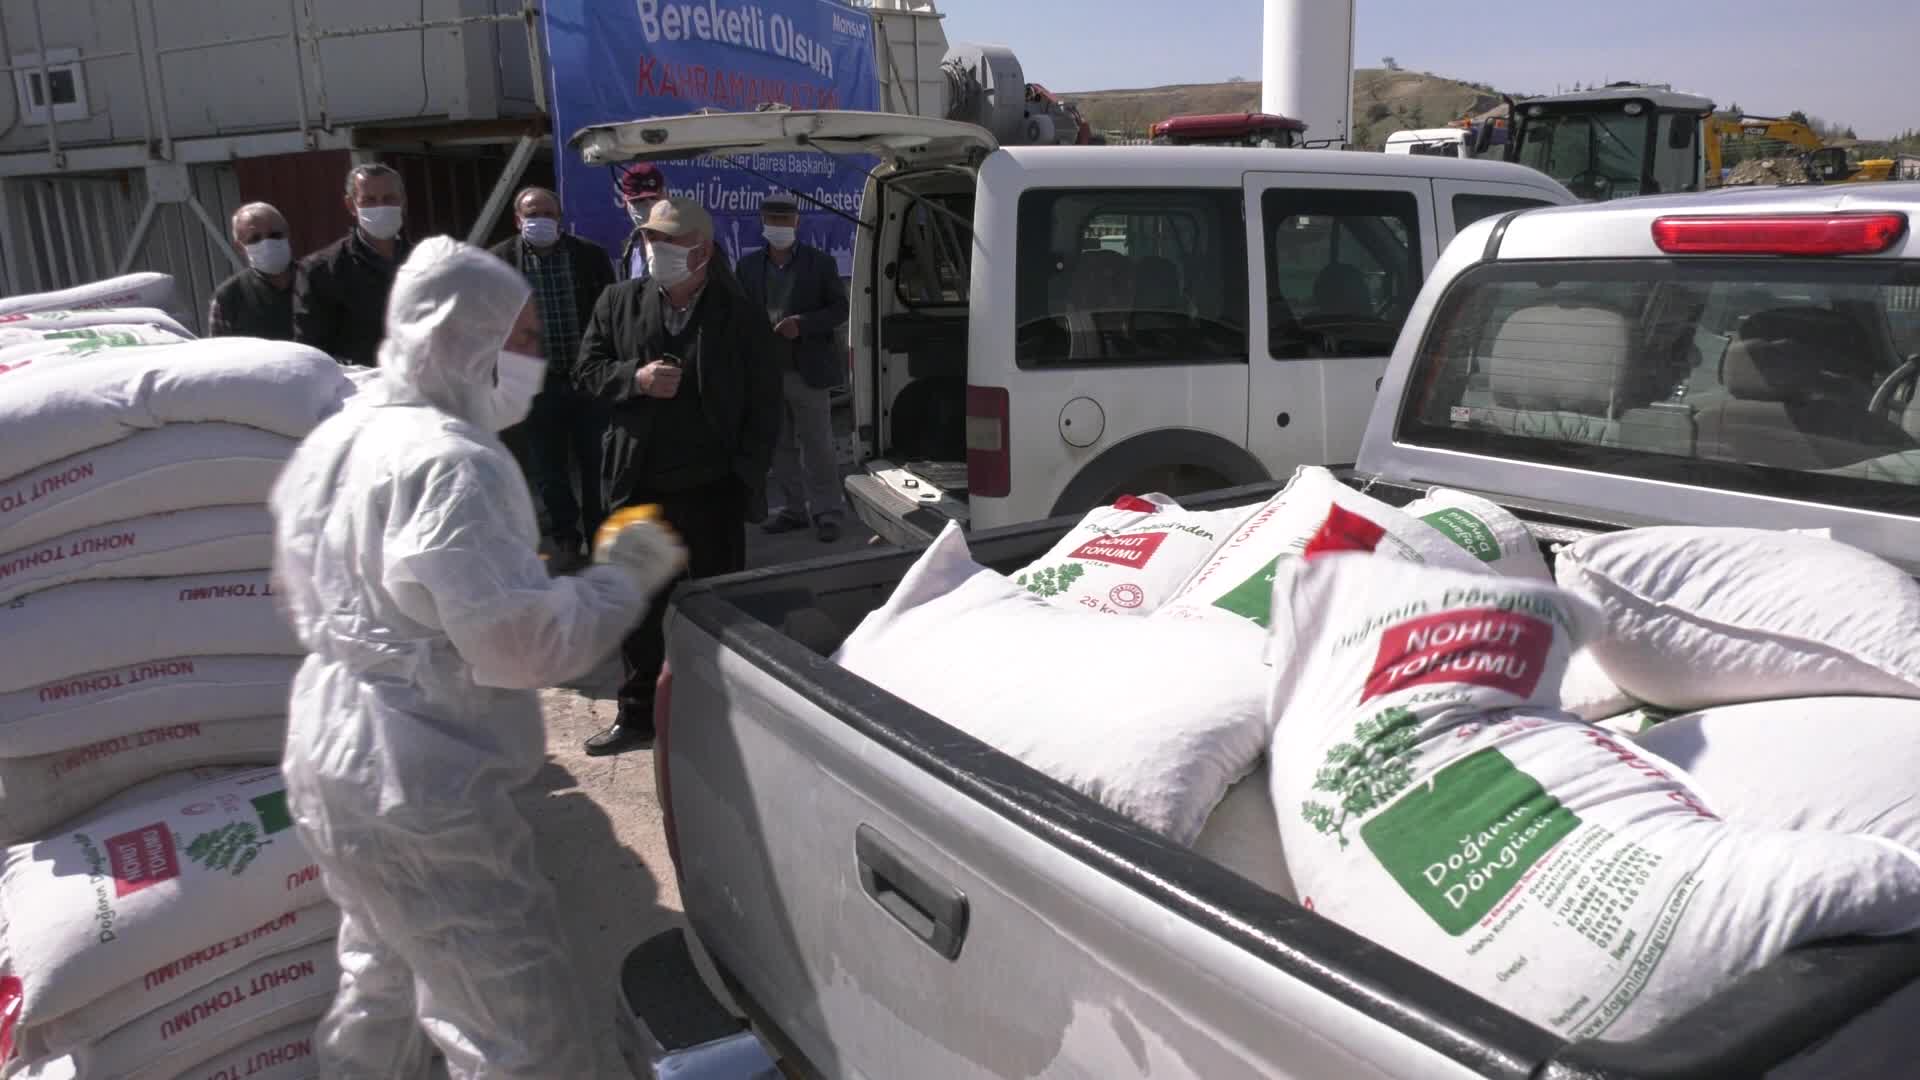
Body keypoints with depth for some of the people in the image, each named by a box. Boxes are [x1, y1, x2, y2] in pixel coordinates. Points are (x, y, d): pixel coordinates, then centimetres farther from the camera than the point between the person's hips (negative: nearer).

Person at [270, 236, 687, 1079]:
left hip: (327, 764, 10)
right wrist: (624, 575, -13)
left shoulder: (334, 441, 8)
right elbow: (523, 644, -26)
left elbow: (304, 598, 20)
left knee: (382, 981, 29)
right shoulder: (451, 463, -22)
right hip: (421, 790, -10)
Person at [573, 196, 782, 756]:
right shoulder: (618, 302, 5)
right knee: (638, 605, 14)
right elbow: (586, 370, 8)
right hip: (639, 487, 3)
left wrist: (748, 475, -8)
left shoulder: (740, 316, -3)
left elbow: (764, 405, -1)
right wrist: (636, 378, -13)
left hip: (713, 490, -3)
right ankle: (637, 714, 29)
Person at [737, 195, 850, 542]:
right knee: (782, 447, 10)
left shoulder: (821, 262, 1)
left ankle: (825, 512, 5)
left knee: (817, 446, -1)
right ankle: (792, 509, 19)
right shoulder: (749, 266, 10)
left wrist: (802, 325, -16)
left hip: (808, 371, -4)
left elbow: (839, 309, -1)